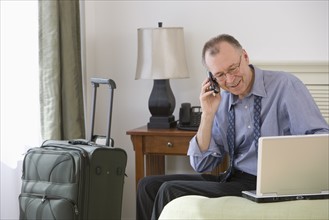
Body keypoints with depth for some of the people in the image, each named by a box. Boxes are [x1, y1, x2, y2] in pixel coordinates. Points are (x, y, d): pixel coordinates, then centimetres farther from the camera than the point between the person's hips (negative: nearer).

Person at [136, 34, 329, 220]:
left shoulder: (285, 85, -8)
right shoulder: (220, 101, 7)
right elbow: (202, 164, 8)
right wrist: (208, 115, -5)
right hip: (231, 179, 7)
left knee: (170, 191, -17)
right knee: (149, 185, -1)